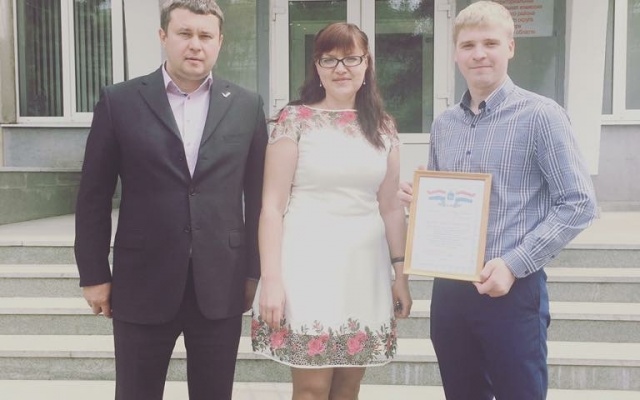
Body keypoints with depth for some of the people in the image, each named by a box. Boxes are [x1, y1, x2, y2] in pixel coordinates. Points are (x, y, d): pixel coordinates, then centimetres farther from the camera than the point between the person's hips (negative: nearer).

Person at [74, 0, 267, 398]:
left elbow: (258, 195, 6)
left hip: (221, 285, 1)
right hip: (143, 283, -1)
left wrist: (254, 271, 5)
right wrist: (94, 274, 0)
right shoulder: (120, 101, -1)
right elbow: (94, 197, 1)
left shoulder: (247, 106, 3)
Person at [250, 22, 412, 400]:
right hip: (309, 265, -4)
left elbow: (392, 206, 12)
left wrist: (401, 273, 9)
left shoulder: (383, 126, 8)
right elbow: (273, 205, -6)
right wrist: (271, 278, -11)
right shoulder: (295, 119, -4)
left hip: (365, 269, 4)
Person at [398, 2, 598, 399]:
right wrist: (416, 198, -3)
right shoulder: (444, 124, 9)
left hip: (513, 290, -5)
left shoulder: (540, 115, -8)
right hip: (449, 288, 6)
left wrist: (514, 265, -18)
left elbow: (579, 204, -11)